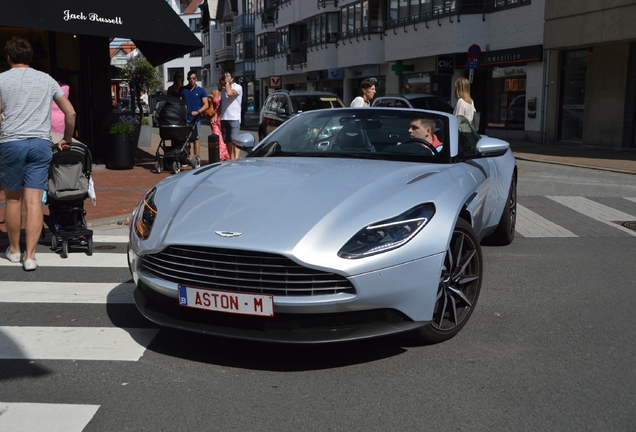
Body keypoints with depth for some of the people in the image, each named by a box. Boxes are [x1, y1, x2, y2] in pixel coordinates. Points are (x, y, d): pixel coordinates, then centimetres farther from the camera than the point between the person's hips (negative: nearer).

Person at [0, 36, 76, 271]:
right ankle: (30, 255, -4)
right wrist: (67, 139, 22)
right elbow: (70, 112, 11)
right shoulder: (46, 79, 12)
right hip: (41, 143, 1)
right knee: (34, 201, -1)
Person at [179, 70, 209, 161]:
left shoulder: (200, 90, 4)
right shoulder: (182, 90, 9)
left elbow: (206, 105, -1)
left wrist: (198, 112, -17)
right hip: (185, 118, 1)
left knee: (196, 139, 1)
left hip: (196, 118, -1)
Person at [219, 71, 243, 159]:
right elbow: (219, 103, 18)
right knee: (228, 141, 6)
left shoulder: (237, 87, -1)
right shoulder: (223, 90, 19)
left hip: (234, 118, -6)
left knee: (234, 139, -15)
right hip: (224, 118, 6)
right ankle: (231, 159, 11)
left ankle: (236, 159, -21)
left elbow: (230, 93, -22)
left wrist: (227, 83, -7)